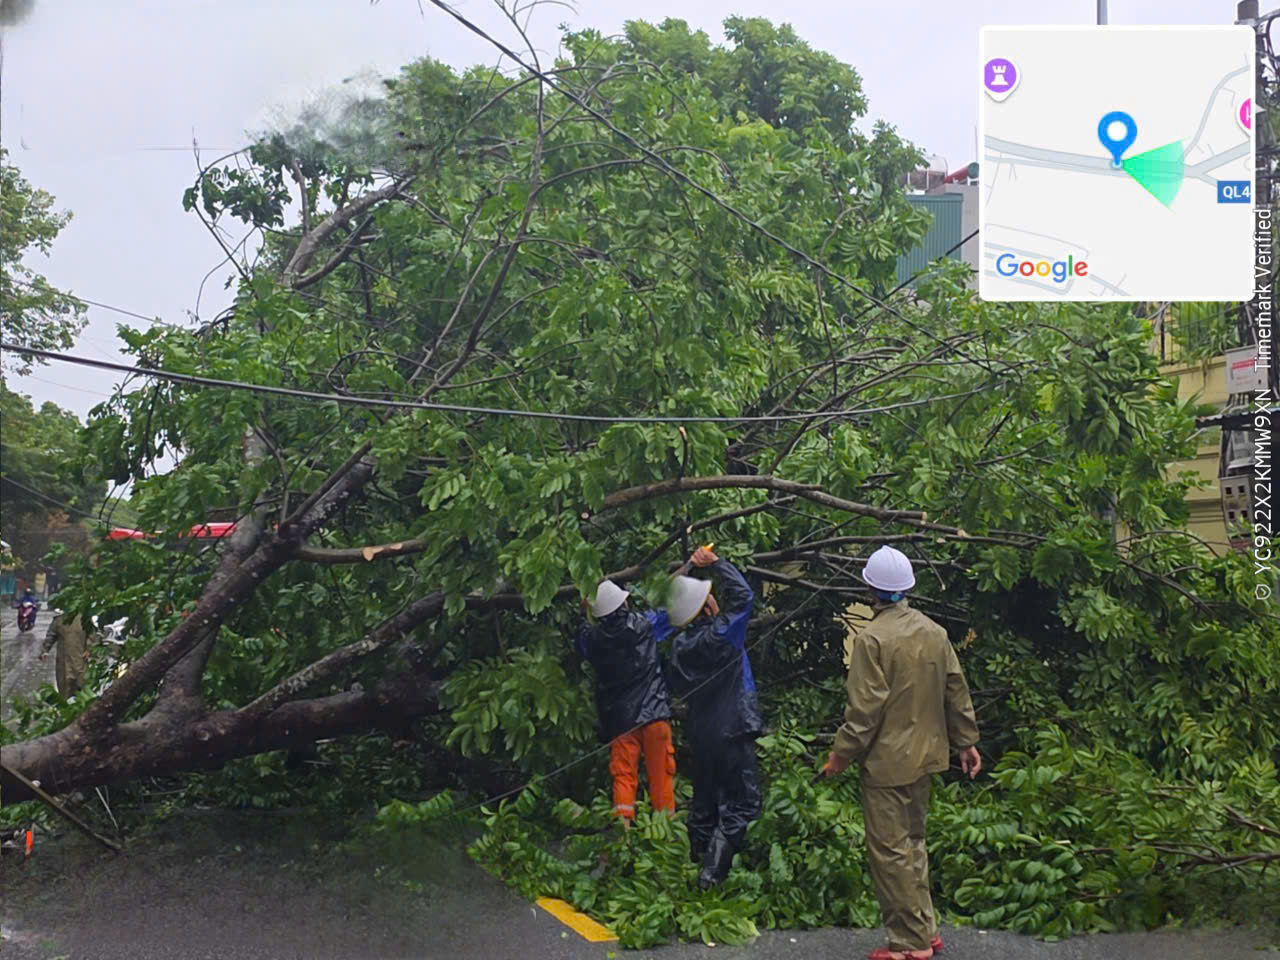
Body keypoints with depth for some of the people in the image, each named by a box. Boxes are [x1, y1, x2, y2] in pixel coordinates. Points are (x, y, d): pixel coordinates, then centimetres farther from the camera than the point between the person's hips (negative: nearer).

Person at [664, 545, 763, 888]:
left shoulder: (680, 644, 1)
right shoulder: (720, 635, -17)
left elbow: (678, 688, 13)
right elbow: (743, 596, -12)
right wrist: (716, 562, -7)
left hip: (700, 731, 7)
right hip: (731, 732, -7)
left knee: (705, 802, 19)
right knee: (741, 803, -1)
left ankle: (698, 862, 29)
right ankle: (712, 873, -8)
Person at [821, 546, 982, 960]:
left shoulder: (872, 639, -19)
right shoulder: (934, 632, 3)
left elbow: (864, 708, -19)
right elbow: (956, 692, 8)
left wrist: (841, 756, -10)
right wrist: (966, 741, 17)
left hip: (887, 760, -8)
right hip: (924, 755, 8)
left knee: (890, 852, 2)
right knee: (912, 843, 19)